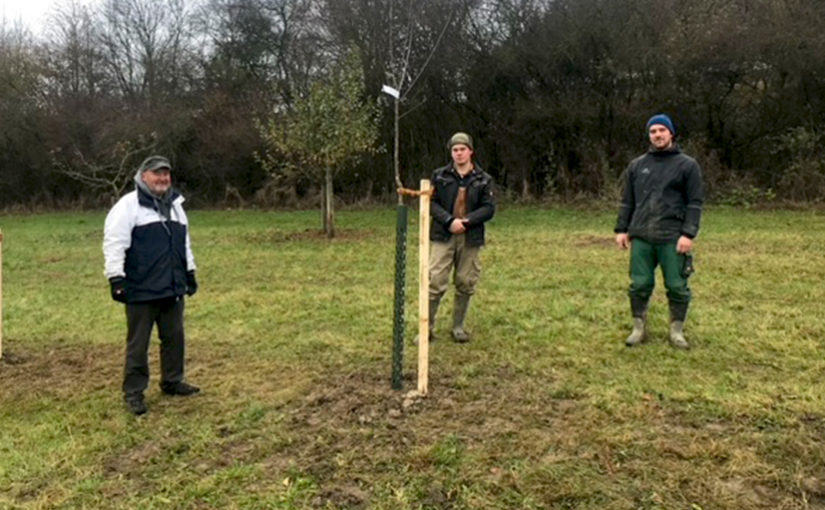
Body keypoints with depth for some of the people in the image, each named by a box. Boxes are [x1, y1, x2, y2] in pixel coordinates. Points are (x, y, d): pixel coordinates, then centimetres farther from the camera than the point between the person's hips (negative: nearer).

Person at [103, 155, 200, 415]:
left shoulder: (175, 204, 16)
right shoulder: (128, 205, -8)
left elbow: (184, 242, 24)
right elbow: (114, 243, -13)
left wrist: (190, 271, 23)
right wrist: (116, 278, -18)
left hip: (173, 287, 7)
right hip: (141, 289, -7)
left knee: (174, 337, 14)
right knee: (138, 343, 2)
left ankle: (172, 381, 30)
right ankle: (133, 392, 13)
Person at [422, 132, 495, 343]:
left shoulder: (483, 179, 5)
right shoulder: (440, 176, 4)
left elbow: (489, 208, 0)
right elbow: (431, 203, -1)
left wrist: (466, 221, -15)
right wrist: (450, 221, -16)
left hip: (471, 239, 1)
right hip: (443, 236, -1)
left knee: (465, 284, 8)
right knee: (436, 282, -5)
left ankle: (458, 326, 23)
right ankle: (427, 327, 6)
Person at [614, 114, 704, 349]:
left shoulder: (687, 165, 3)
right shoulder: (636, 165, 13)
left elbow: (695, 203, -2)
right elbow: (627, 201, 15)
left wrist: (688, 233, -11)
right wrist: (621, 229, 7)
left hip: (672, 238, -3)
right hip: (641, 237, 3)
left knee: (677, 286, 3)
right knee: (639, 285, 5)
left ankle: (677, 331, 16)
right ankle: (639, 328, 17)